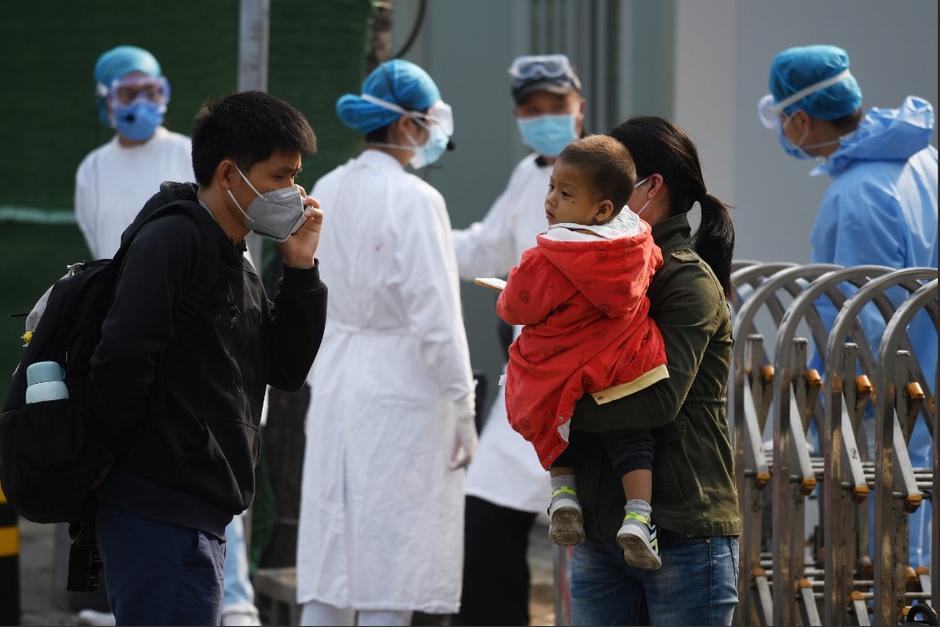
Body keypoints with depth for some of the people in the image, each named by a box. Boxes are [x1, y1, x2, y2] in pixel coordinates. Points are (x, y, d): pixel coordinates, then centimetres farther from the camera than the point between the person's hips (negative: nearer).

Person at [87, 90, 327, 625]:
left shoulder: (237, 265, 17)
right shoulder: (173, 239, -13)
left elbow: (286, 370, 16)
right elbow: (123, 356, -25)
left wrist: (301, 270, 7)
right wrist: (113, 446, -12)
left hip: (200, 516, 10)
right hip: (161, 513, -10)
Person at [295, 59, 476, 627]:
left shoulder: (327, 191, 7)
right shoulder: (415, 200, -14)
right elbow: (436, 315, -15)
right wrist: (462, 409, -10)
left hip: (337, 384, 7)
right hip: (402, 386, -7)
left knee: (331, 552, 9)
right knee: (391, 560, -2)